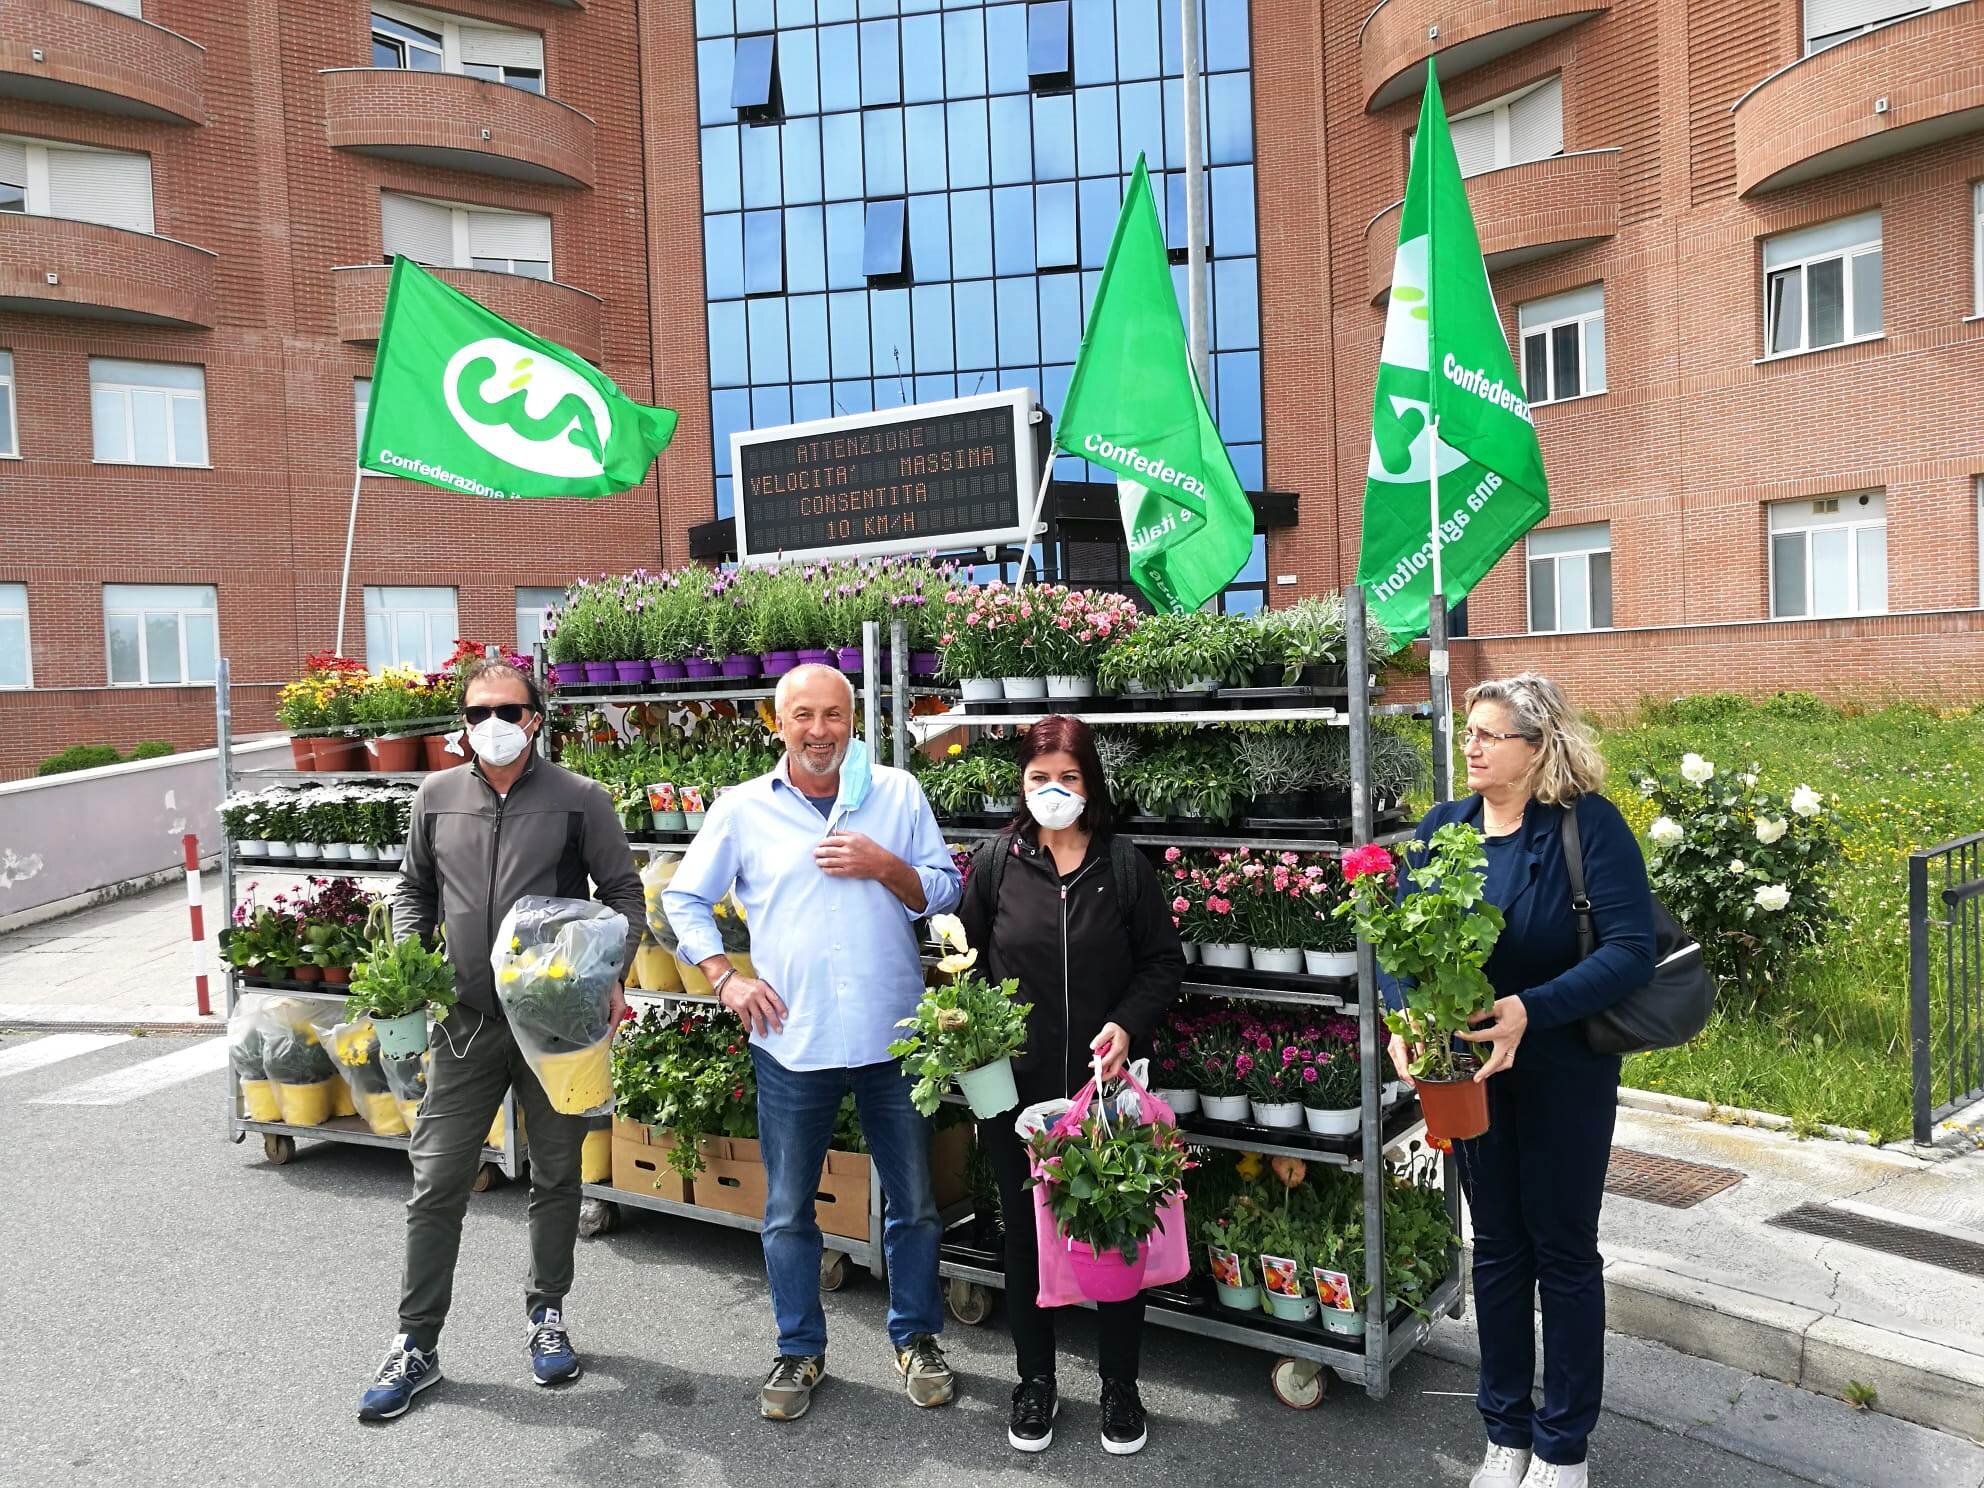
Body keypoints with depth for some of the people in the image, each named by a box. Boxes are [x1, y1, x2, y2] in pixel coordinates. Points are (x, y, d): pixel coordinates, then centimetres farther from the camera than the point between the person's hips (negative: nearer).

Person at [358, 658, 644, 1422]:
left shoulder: (578, 800, -4)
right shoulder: (436, 796, 5)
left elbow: (624, 893, 0)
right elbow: (412, 890, 16)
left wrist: (611, 976, -12)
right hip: (466, 1022, 2)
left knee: (556, 1178, 12)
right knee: (437, 1183, 5)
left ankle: (547, 1315, 31)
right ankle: (416, 1344, 19)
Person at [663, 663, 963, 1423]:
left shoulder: (897, 794, 0)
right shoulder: (743, 808, -1)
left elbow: (945, 891, 2)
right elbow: (683, 898, 8)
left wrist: (883, 866, -15)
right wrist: (726, 980, -2)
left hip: (894, 1036, 0)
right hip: (791, 1040, 0)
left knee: (914, 1201, 14)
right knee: (788, 1211, 12)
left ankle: (916, 1338, 34)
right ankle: (799, 1351, 32)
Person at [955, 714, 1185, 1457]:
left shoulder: (1124, 865, -2)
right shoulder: (996, 861, -1)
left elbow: (1163, 962, 3)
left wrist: (1128, 1022, -13)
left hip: (1104, 1083, 0)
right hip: (1016, 1086, 1)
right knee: (1025, 1234, 13)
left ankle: (1120, 1387, 30)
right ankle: (1035, 1381, 33)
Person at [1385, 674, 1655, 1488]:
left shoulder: (1589, 824, -15)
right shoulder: (1442, 827, -1)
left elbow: (1631, 949, -22)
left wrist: (1529, 1010, -32)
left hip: (1563, 1068, -4)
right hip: (1467, 1067, 4)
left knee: (1563, 1251, 11)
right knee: (1496, 1246, 17)